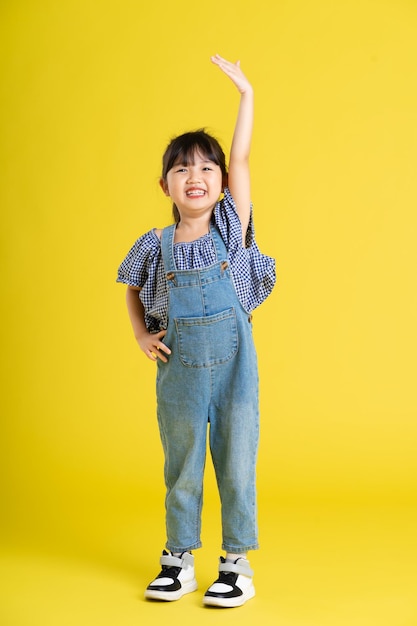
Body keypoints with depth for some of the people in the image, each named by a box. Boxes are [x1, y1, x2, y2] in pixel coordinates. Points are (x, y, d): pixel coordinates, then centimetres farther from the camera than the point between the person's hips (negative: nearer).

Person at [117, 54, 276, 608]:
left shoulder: (231, 226, -3)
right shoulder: (157, 244, 1)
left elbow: (242, 158, -8)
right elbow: (134, 291, 18)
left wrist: (246, 92, -7)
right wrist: (142, 335, 4)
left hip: (233, 364, -1)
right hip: (179, 370, 1)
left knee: (236, 464, 6)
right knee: (182, 468, 12)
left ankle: (237, 561, 20)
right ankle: (179, 558, 27)